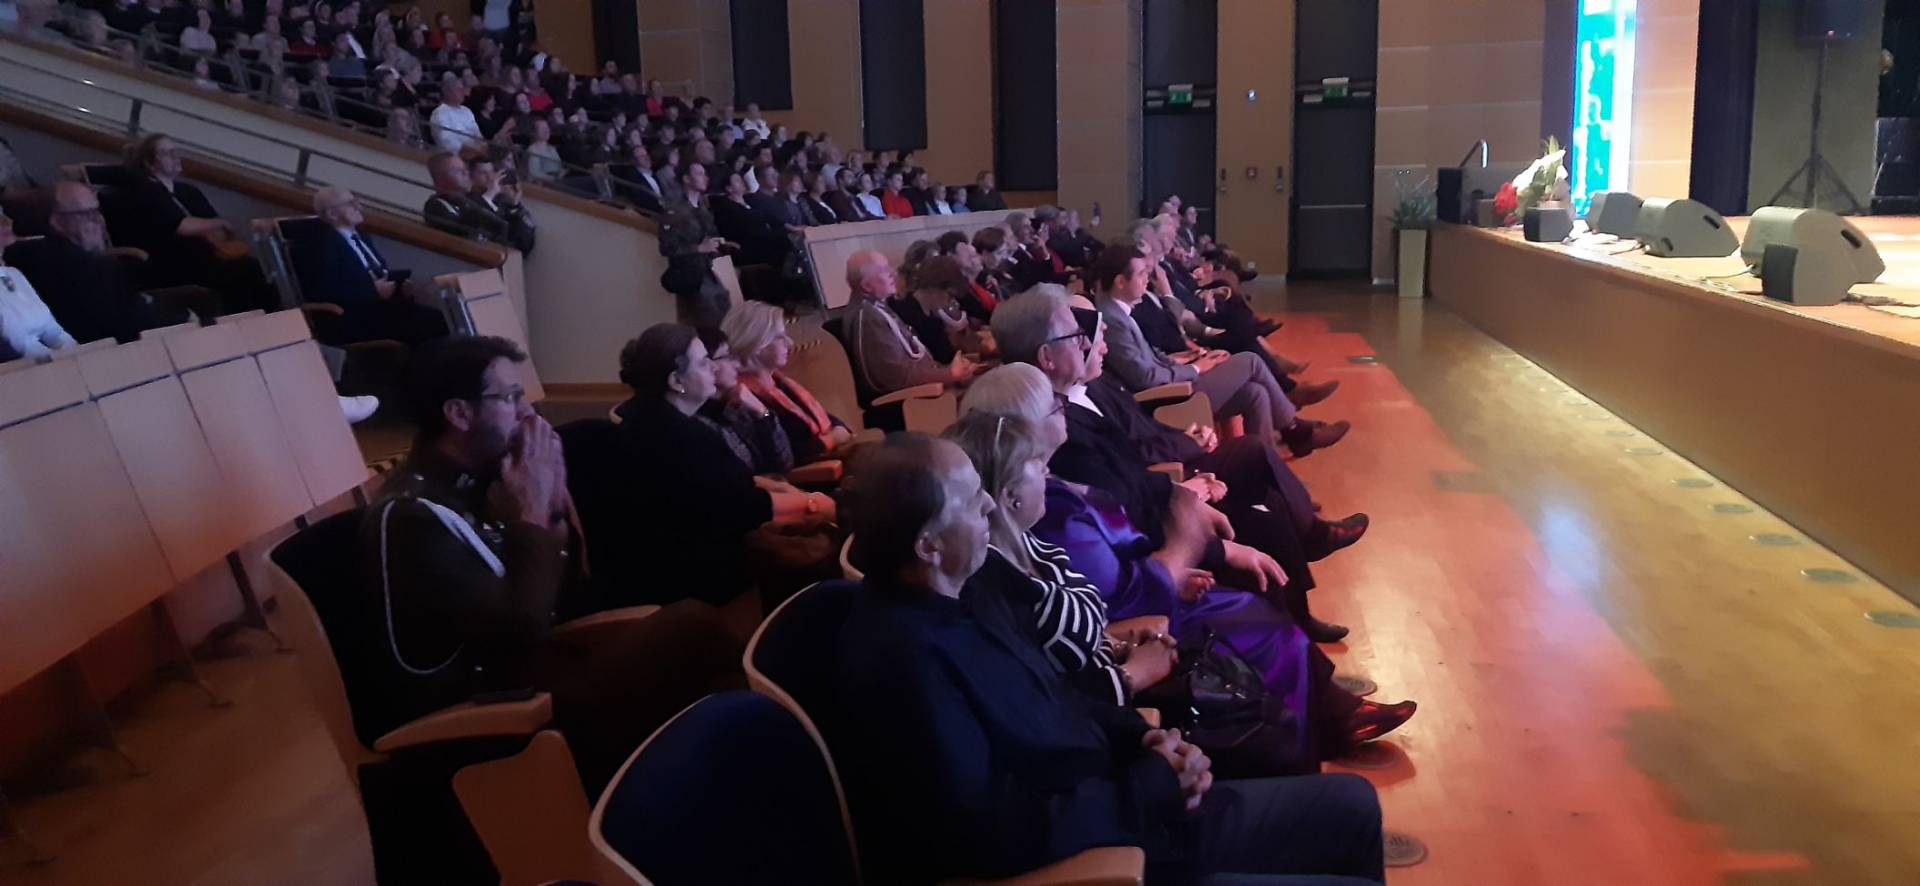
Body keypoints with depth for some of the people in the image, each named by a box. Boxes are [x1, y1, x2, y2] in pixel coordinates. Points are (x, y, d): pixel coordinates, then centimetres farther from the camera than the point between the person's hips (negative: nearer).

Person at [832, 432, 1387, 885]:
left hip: (1111, 810, 9)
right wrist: (1152, 784, -18)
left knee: (1350, 803, 12)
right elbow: (997, 838, -29)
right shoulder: (902, 660, -29)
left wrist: (1141, 739, -4)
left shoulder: (966, 586, 1)